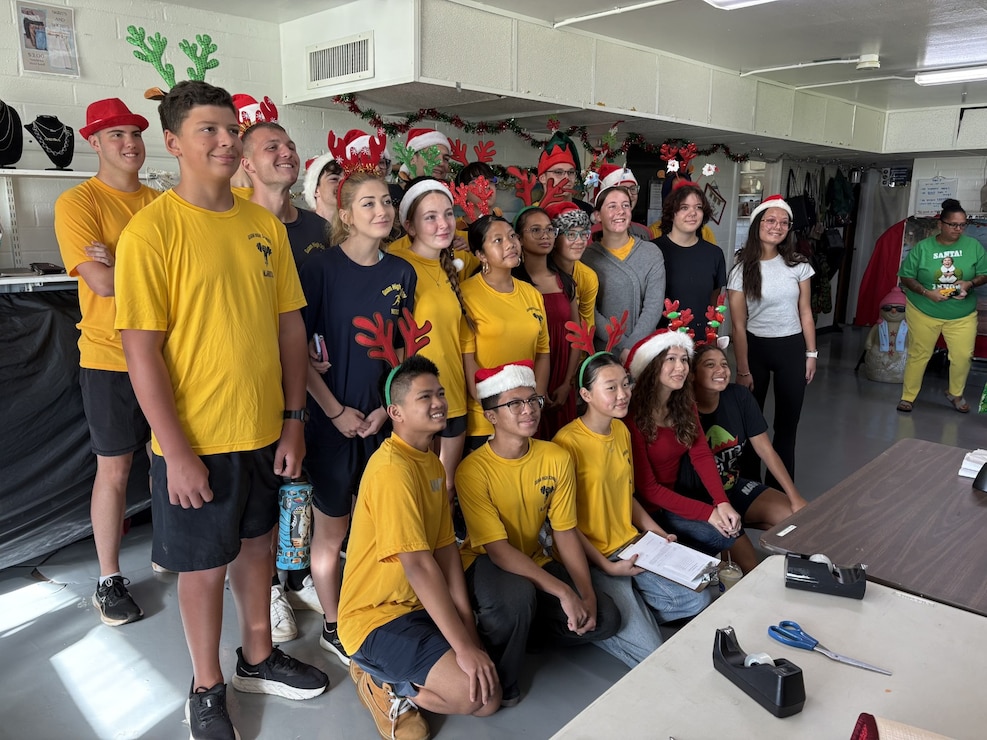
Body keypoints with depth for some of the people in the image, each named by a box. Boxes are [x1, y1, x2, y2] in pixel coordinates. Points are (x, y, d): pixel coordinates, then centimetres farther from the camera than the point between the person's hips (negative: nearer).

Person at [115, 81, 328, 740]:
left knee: (257, 542, 20)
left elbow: (290, 326, 6)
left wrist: (294, 420, 3)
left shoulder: (265, 225, 3)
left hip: (264, 431, 5)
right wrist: (177, 451, -15)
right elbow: (141, 351, -14)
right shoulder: (152, 229, -12)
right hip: (195, 440, -5)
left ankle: (259, 658, 42)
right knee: (205, 562, 11)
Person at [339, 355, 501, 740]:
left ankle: (387, 675, 15)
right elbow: (419, 565, -25)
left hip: (421, 607, 9)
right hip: (375, 616, -9)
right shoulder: (393, 468, -23)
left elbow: (447, 549, 3)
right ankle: (381, 684, 1)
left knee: (489, 698, 4)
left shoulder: (433, 463, 7)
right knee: (470, 692, -23)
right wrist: (463, 646, -23)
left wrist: (468, 628, -4)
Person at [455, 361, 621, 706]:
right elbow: (498, 549, -26)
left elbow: (565, 532, -5)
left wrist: (587, 593, -15)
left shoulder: (557, 458, -10)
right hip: (484, 563, -5)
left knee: (605, 618, -6)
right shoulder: (473, 470, -24)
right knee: (517, 595, -38)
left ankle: (509, 632, 10)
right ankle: (499, 681, -7)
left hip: (532, 560, 6)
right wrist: (563, 592, -31)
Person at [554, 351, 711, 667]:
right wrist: (607, 567, -17)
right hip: (593, 559, -8)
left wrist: (656, 532, 7)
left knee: (698, 600, 3)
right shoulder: (568, 442, -21)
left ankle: (630, 610, 14)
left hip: (634, 545, 8)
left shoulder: (621, 430, 6)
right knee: (649, 651, -13)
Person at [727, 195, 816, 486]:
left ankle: (780, 489, 23)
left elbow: (805, 313, 6)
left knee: (787, 424, 9)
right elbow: (739, 325, -8)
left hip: (792, 348, 2)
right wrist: (743, 370, -9)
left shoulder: (798, 265, -1)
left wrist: (811, 353, 3)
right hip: (756, 348, -2)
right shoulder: (741, 270, -8)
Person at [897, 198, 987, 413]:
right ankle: (907, 396, 19)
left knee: (963, 356, 0)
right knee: (918, 355, 6)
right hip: (924, 313, -1)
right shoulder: (923, 247, -7)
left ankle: (955, 394, 26)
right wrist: (926, 292, -20)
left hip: (962, 315, 2)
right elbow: (906, 277, -6)